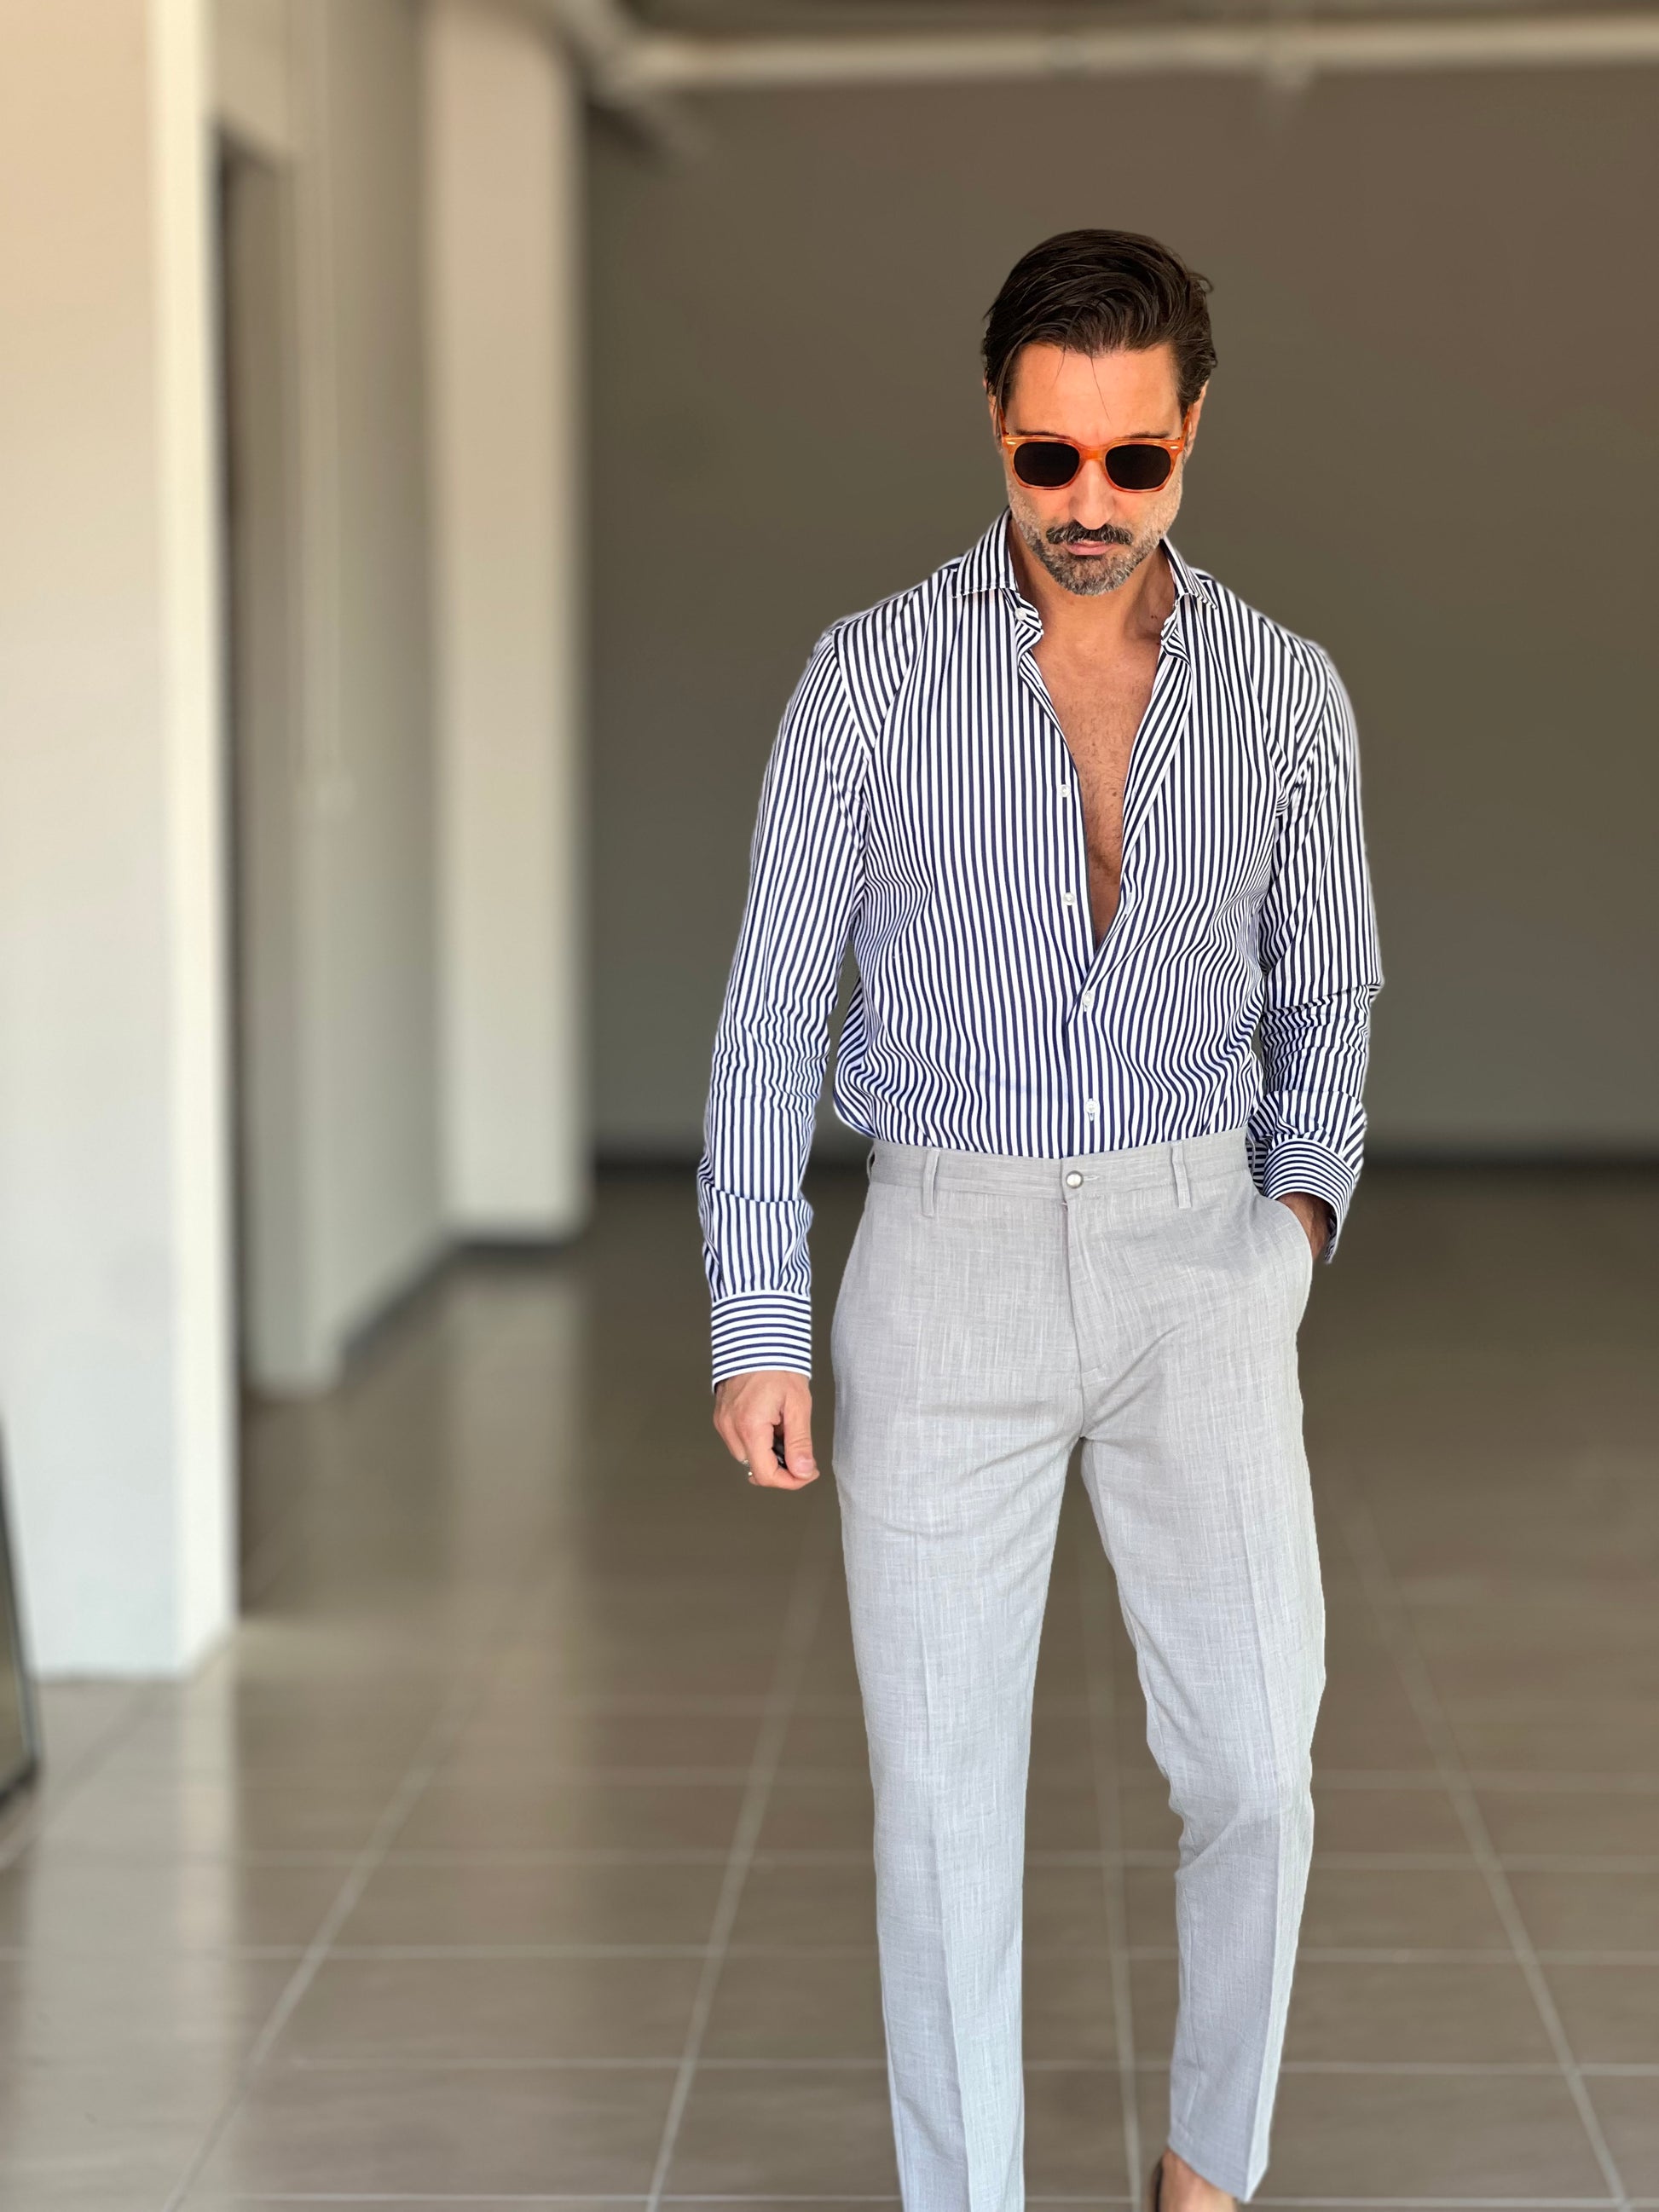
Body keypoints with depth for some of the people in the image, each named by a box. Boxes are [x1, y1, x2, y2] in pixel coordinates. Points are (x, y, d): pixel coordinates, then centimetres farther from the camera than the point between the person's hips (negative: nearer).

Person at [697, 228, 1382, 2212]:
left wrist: (1301, 1201, -3)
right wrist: (755, 1324, -4)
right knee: (945, 1785, 3)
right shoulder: (870, 677, -5)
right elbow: (772, 1007, -1)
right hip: (949, 1254, -1)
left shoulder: (1288, 696, 1)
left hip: (1197, 1256, 2)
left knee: (1253, 1768, 3)